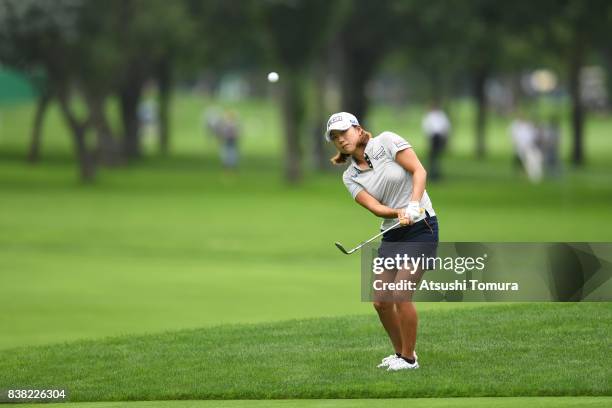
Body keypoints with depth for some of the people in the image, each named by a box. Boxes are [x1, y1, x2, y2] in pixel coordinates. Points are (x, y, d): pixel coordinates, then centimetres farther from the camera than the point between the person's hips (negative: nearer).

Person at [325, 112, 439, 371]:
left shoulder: (387, 142, -7)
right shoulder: (350, 177, 5)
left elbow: (419, 171, -13)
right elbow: (374, 207, -10)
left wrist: (413, 205, -28)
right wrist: (400, 213, -29)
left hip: (421, 227, -6)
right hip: (392, 235, 6)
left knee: (400, 295, -15)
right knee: (381, 301, 2)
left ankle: (409, 358, -2)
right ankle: (400, 353, 22)